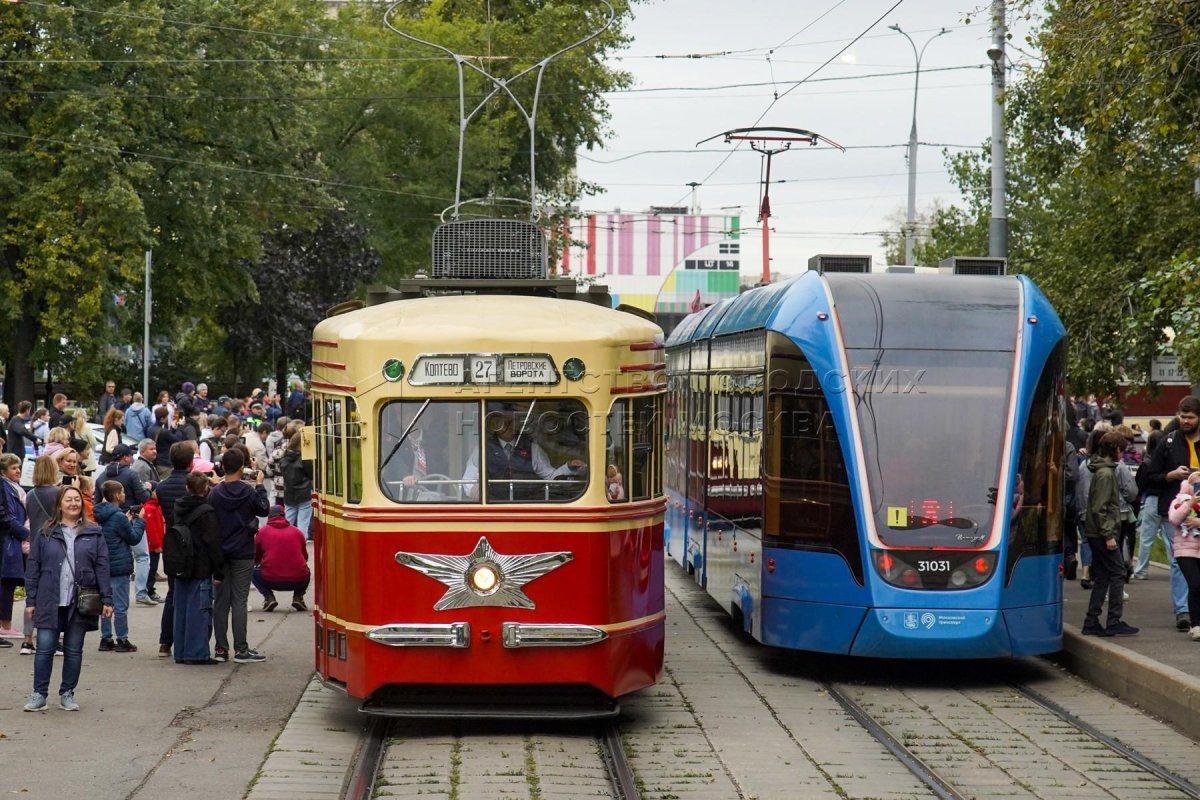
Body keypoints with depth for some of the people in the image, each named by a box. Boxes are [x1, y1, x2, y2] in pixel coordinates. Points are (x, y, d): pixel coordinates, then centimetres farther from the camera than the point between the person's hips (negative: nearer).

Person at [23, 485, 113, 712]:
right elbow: (33, 567, 4)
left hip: (80, 603, 1)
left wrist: (106, 599, -4)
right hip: (50, 602, -1)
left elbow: (102, 567, 2)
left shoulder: (93, 533, 4)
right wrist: (31, 600, 0)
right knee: (45, 648, -2)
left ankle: (67, 694, 18)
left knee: (74, 650, 8)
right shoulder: (45, 534, 3)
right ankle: (39, 694, 6)